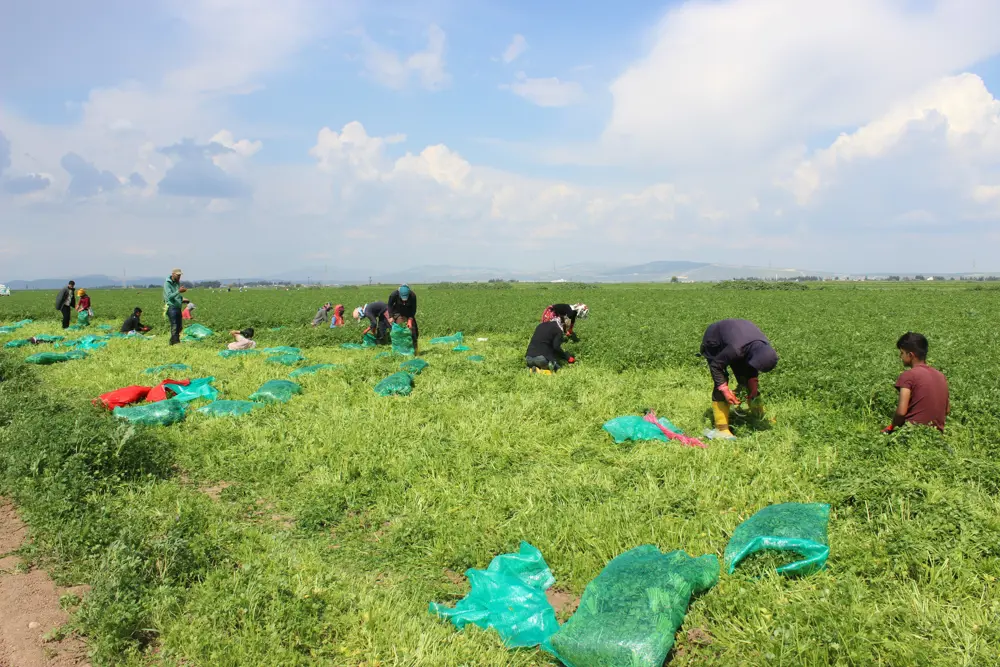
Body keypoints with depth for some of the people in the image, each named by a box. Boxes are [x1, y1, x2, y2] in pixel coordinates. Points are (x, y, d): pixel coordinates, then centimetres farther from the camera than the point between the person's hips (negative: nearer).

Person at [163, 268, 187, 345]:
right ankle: (175, 342, -6)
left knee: (179, 326, 9)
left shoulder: (178, 283, 14)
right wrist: (179, 291, -29)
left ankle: (172, 341, 20)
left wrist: (182, 299, 8)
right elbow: (169, 296, -20)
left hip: (178, 307, 8)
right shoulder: (167, 283, -9)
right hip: (171, 307, -8)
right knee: (174, 327, -9)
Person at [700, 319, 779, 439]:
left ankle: (759, 418, 17)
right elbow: (715, 366, -30)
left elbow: (753, 364, -2)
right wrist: (724, 389, -29)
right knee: (720, 385, -15)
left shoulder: (765, 347, -24)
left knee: (746, 380, 3)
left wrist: (753, 382, -13)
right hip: (714, 342, -6)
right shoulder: (736, 349, -45)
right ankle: (721, 428, -12)